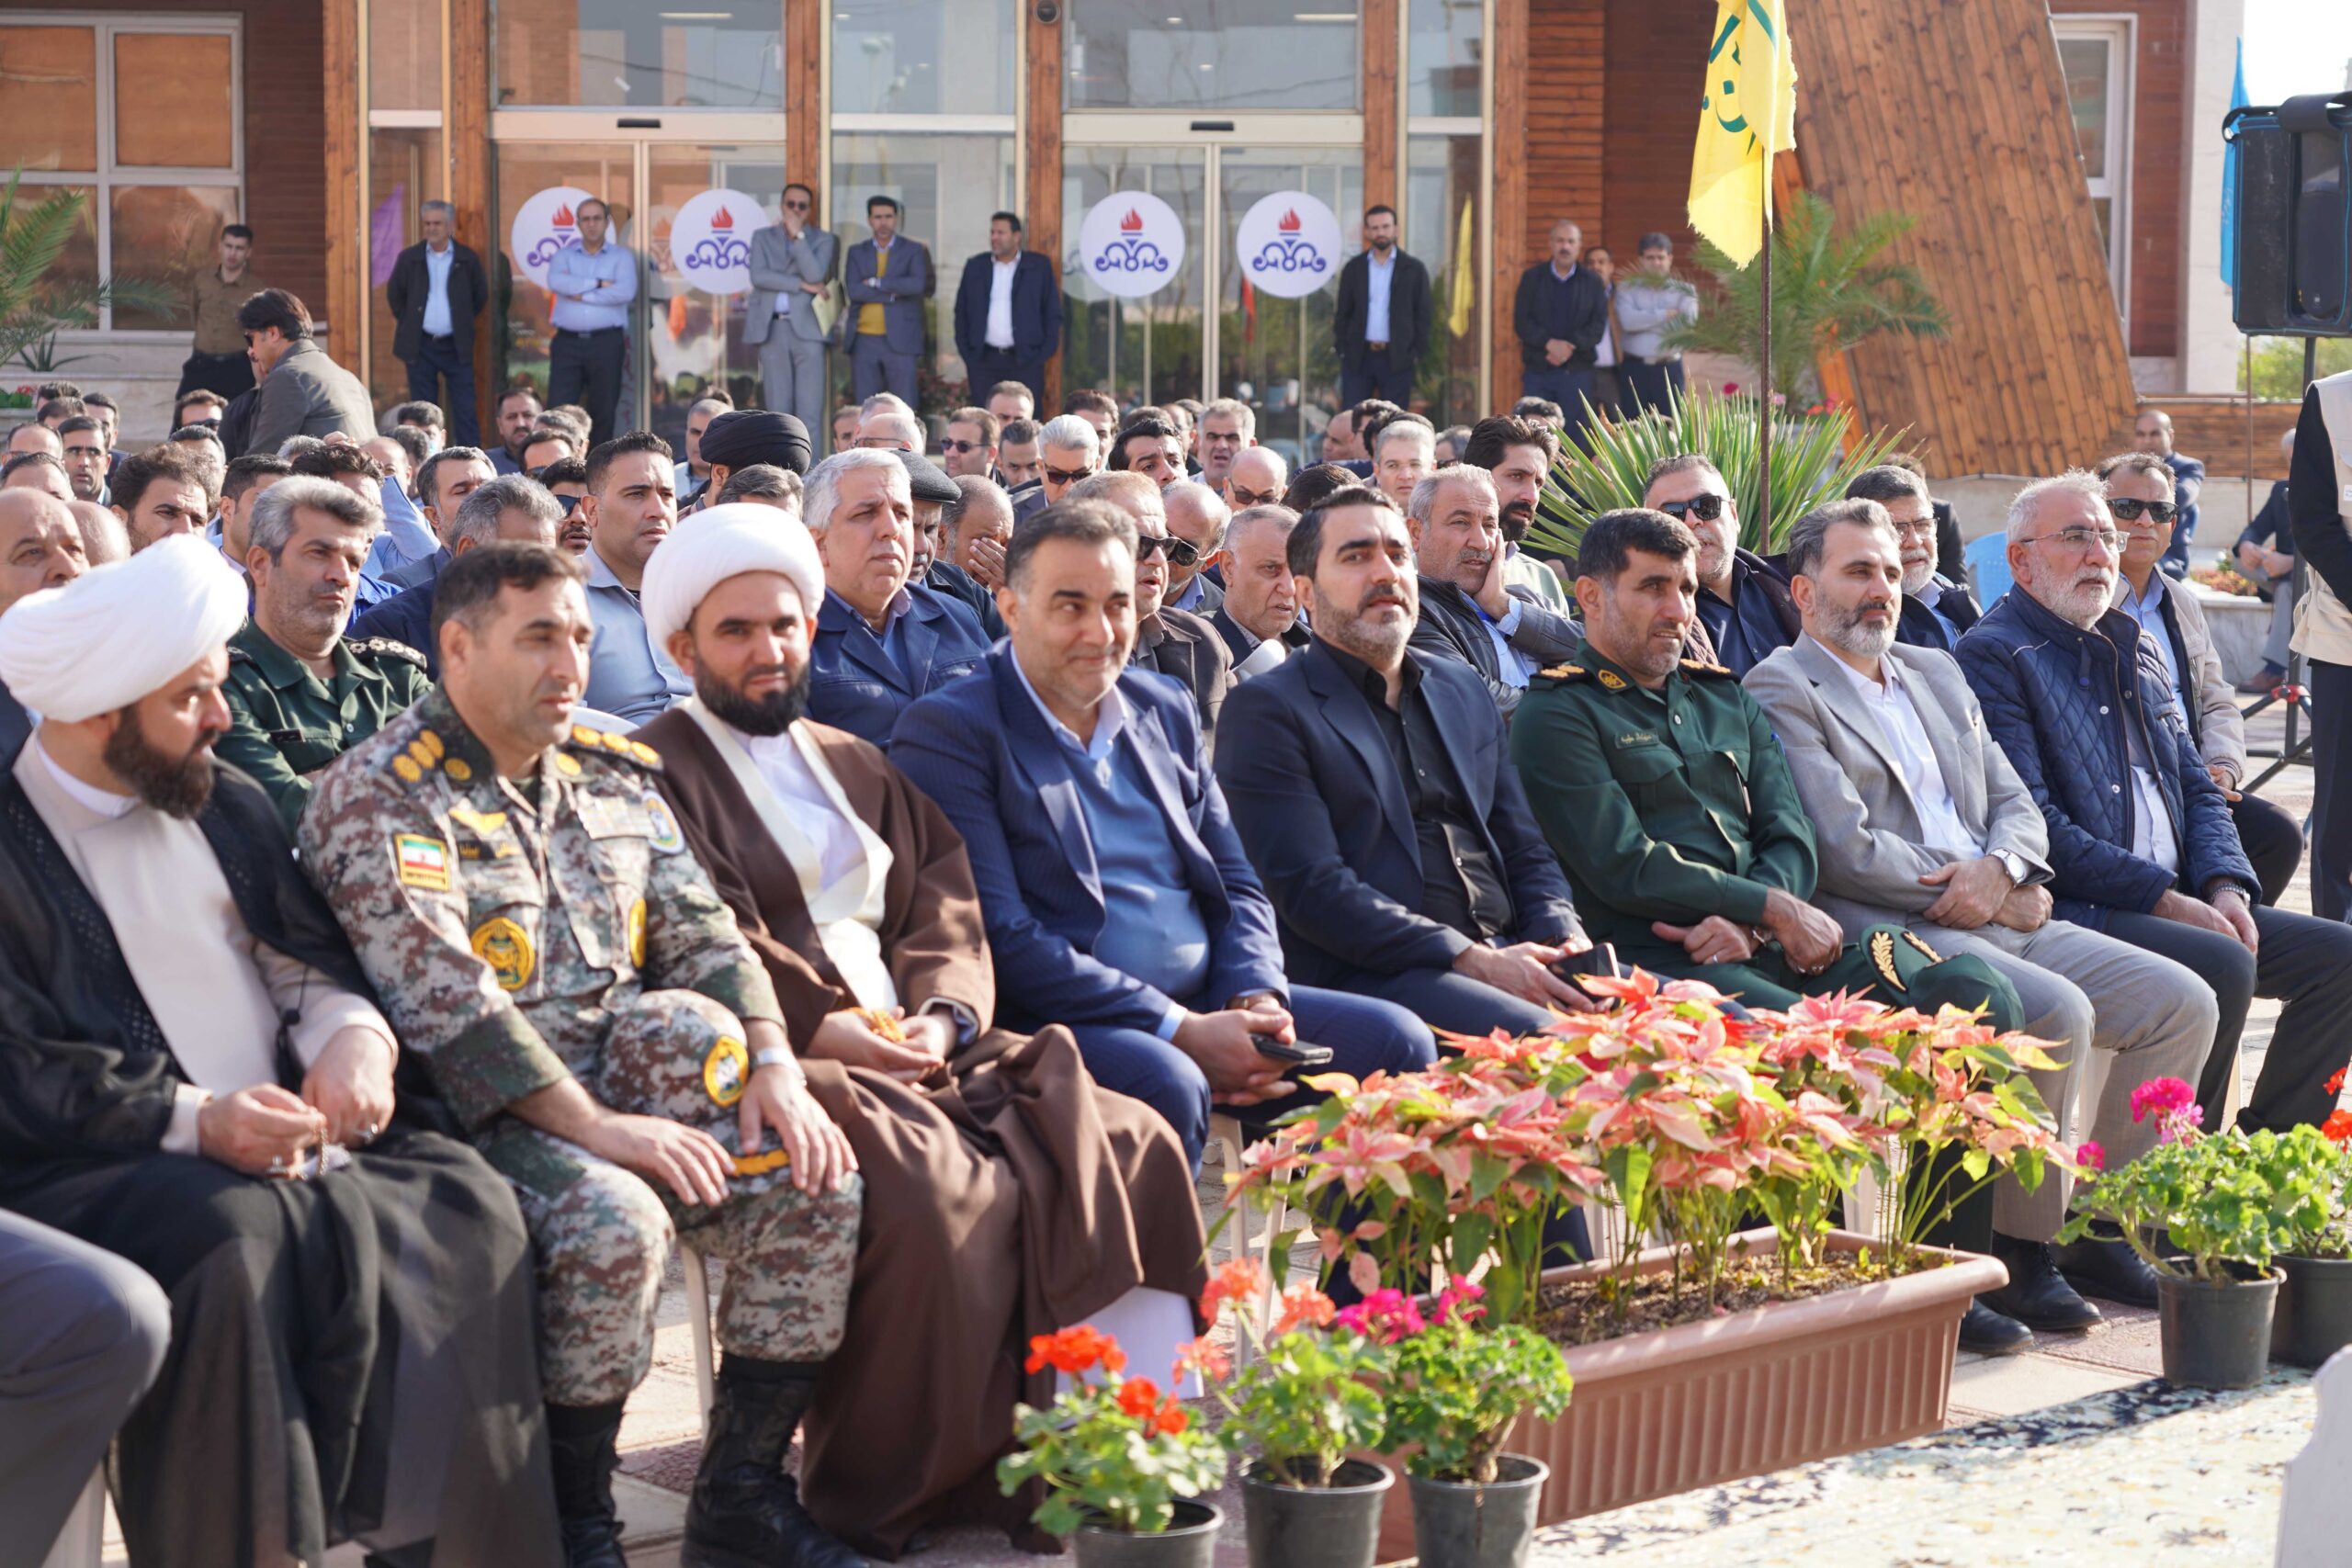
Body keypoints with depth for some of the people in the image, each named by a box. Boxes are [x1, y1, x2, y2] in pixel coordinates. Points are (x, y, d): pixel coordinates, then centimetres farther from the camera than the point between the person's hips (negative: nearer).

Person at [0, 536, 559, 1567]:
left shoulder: (225, 804, 17)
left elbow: (309, 955, 16)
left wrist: (350, 1030, -8)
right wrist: (194, 1121, -21)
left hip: (290, 1143, 6)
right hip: (92, 1172, -6)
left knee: (465, 1205, -19)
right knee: (234, 1237, -36)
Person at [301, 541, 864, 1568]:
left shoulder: (614, 775, 15)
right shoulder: (383, 798, -9)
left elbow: (701, 933, 11)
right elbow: (443, 997, -19)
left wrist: (774, 1064, -7)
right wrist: (592, 1126, -25)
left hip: (625, 1086, 7)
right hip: (482, 1117, -7)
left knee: (816, 1184, -13)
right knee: (614, 1221, -34)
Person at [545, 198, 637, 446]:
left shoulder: (622, 256, 7)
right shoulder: (564, 255, 12)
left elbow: (626, 291, -11)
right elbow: (555, 281, -10)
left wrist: (581, 295, -8)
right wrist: (598, 283, -12)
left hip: (607, 342, -1)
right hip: (568, 342, 1)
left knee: (603, 410, 3)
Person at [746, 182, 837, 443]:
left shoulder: (822, 239, 11)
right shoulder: (762, 237, 14)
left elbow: (815, 275, -7)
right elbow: (758, 276, -2)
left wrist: (797, 235, -7)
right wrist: (802, 285, -7)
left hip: (807, 328, -1)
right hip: (772, 328, 1)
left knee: (810, 411, -8)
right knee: (778, 410, 1)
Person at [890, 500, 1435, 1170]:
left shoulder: (1165, 712, 18)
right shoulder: (946, 730, -5)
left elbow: (1236, 886, 19)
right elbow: (1000, 937, -14)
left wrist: (1257, 1000, -5)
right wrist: (1180, 1031, -19)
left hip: (1208, 1003, 7)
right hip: (1060, 1023, -7)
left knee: (1394, 1040, -10)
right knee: (1164, 1081, -36)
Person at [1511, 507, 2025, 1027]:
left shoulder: (1727, 699, 26)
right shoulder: (1555, 714, 5)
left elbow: (1790, 838, 14)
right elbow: (1625, 867, -6)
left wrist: (1750, 926, -8)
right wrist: (1775, 909, -6)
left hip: (1772, 946, 7)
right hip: (1661, 959, -6)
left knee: (1977, 994, -19)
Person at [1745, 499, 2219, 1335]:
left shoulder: (1937, 673, 24)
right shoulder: (1782, 689, -2)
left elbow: (2017, 805, 18)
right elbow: (1846, 850, -12)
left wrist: (1998, 868, -6)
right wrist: (1982, 895, -8)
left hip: (2002, 913, 8)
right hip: (1891, 936, -8)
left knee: (2182, 1002, -4)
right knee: (2056, 1012, -31)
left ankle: (2098, 1226, 5)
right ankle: (2019, 1255, -18)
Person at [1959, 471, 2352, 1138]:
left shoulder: (2133, 646, 22)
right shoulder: (1993, 656, -5)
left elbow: (2196, 788, 22)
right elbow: (2034, 827, -15)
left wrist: (2225, 887, 1)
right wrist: (2166, 900, -16)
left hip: (2180, 901, 9)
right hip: (2071, 908, -9)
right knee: (2223, 965, -30)